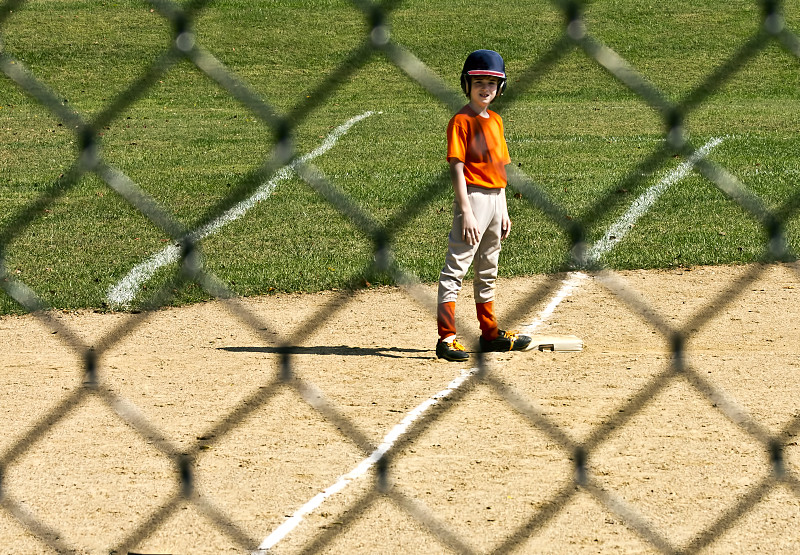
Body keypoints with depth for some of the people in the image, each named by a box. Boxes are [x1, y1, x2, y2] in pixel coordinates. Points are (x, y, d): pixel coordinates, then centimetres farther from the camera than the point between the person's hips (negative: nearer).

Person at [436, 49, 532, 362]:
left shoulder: (495, 121, 14)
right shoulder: (462, 121, -10)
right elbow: (457, 167, -15)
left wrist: (504, 211, 16)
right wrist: (466, 212, -22)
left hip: (496, 199, 9)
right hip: (473, 197, -9)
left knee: (488, 272, 18)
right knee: (455, 269, -10)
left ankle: (490, 334, 28)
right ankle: (446, 338, -14)